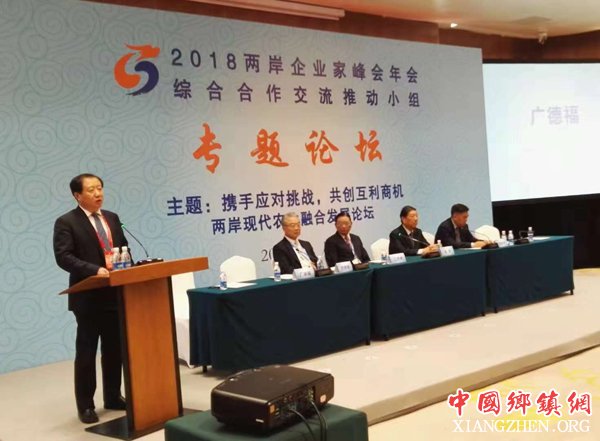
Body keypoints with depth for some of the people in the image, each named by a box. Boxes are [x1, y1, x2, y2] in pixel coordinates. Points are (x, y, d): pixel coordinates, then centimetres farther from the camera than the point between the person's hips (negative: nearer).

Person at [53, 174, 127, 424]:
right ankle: (85, 405, 14)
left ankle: (113, 397, 27)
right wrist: (95, 270, -28)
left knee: (115, 349, 13)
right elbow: (63, 257, -17)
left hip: (115, 294, 6)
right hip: (88, 297, -6)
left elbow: (124, 248, 17)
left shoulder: (112, 218, 12)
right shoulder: (66, 222, -7)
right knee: (86, 352, 3)